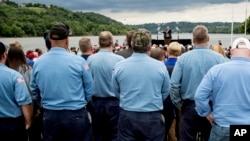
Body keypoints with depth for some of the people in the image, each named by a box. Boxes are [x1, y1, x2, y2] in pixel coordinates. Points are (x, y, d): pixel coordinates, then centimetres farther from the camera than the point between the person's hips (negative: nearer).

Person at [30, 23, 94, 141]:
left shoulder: (38, 63, -5)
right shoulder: (78, 61, -14)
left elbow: (34, 91, 7)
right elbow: (89, 89, -4)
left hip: (49, 115, 3)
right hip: (76, 115, -3)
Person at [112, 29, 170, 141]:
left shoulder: (119, 66, -8)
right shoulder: (160, 66, -10)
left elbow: (116, 92, 5)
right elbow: (165, 92, 3)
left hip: (127, 117, 1)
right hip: (153, 118, -1)